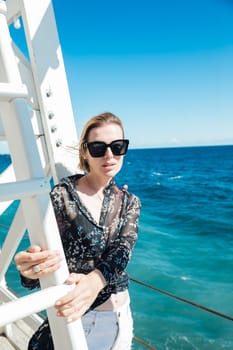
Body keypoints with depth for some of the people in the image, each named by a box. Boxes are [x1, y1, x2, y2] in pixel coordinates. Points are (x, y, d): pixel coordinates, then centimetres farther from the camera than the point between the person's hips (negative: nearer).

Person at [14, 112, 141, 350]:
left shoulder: (129, 202, -2)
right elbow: (38, 262, -17)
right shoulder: (61, 196, -14)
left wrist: (95, 281, -38)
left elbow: (122, 250, -18)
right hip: (73, 316, -4)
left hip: (121, 315, 4)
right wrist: (30, 269, -40)